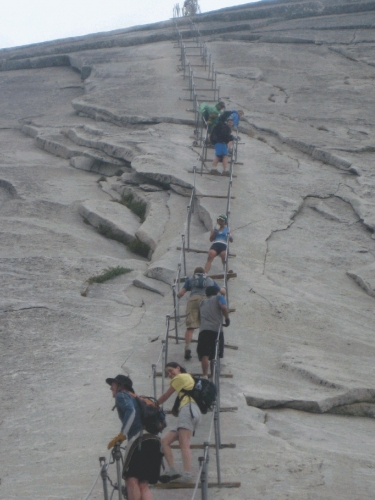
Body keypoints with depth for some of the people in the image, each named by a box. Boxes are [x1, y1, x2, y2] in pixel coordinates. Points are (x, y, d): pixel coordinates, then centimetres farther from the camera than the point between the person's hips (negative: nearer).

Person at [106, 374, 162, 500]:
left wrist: (121, 435, -14)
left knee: (131, 480, -13)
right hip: (155, 442, 8)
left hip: (139, 440, -8)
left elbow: (130, 411, -13)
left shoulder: (121, 395, 8)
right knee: (143, 485, 6)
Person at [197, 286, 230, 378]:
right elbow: (224, 308, -5)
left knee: (205, 355, -9)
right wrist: (227, 319, 5)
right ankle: (213, 375, 12)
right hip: (216, 329, -1)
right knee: (215, 355, 11)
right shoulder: (218, 298, 13)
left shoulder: (202, 303, 26)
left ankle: (205, 375, -24)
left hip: (203, 330, 1)